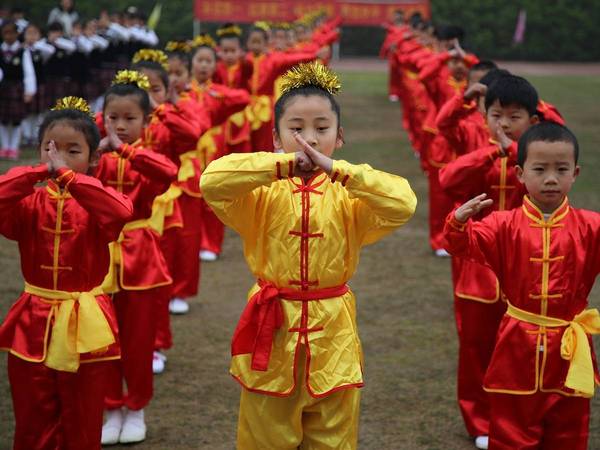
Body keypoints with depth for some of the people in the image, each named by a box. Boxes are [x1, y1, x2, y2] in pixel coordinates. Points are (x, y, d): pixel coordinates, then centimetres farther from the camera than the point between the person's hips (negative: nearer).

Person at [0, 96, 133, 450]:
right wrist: (39, 172, -19)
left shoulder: (96, 201, -6)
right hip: (33, 326, 2)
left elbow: (121, 213, -30)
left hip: (85, 326, -2)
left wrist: (68, 176, -28)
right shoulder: (31, 202, 0)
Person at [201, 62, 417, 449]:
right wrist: (282, 165, -25)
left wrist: (336, 170, -23)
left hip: (333, 333, 1)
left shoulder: (348, 195, -3)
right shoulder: (263, 192, -4)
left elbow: (403, 203, -21)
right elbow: (212, 181, -23)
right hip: (271, 330, -1)